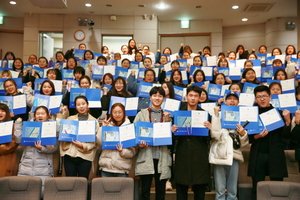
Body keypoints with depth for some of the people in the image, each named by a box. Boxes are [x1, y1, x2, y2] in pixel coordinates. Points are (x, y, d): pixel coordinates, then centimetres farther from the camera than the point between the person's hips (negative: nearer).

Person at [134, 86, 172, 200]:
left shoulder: (167, 115, 13)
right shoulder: (142, 113, 7)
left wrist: (167, 120, -4)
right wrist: (139, 143, -15)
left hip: (162, 158, 2)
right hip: (146, 157, -2)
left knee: (161, 191, 8)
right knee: (145, 191, 2)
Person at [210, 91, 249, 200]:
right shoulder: (219, 114, 5)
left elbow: (244, 143, 10)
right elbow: (215, 134, -12)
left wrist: (243, 134, -11)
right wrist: (216, 114, -10)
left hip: (234, 155, 3)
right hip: (220, 155, -2)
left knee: (233, 191, 7)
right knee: (220, 190, 0)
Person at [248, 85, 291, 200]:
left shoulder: (279, 113, 4)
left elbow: (286, 136, -1)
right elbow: (248, 138, 2)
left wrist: (287, 121, -14)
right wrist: (256, 136, -17)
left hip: (275, 156, 0)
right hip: (258, 156, 0)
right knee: (257, 190, 5)